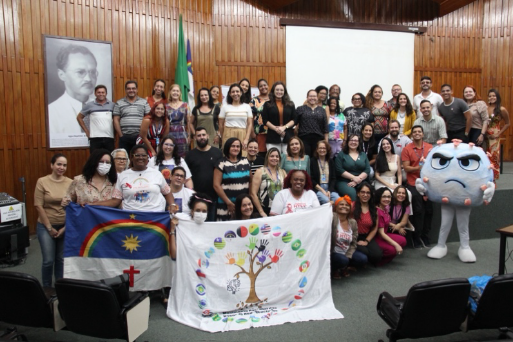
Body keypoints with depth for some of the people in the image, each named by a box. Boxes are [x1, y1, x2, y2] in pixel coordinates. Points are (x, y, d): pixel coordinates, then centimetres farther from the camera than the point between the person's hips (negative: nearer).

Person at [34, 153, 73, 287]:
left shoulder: (70, 183, 0)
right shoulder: (42, 182, -5)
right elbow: (39, 206, -7)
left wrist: (65, 228, -3)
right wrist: (49, 227, -7)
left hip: (65, 227, 2)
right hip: (46, 226, -2)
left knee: (62, 259, 9)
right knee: (48, 260, -1)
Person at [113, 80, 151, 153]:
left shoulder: (144, 102, 8)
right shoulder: (119, 103, 9)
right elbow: (116, 120, 6)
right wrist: (121, 136, -2)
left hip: (139, 137, 0)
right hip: (124, 137, 1)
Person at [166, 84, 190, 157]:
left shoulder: (185, 105, 5)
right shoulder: (166, 106, 6)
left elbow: (188, 121, 5)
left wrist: (189, 136, 2)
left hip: (182, 135, 0)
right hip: (170, 135, 1)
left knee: (182, 157, 1)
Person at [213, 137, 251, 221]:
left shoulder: (245, 161, 10)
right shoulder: (222, 163, -4)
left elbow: (250, 181, 15)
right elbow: (216, 185, -7)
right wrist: (228, 202, -9)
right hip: (226, 205, -4)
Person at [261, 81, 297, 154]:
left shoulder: (290, 104, 13)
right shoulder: (267, 104, 8)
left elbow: (294, 120, 6)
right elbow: (265, 120, 1)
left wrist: (284, 127, -10)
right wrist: (276, 128, -12)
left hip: (288, 137, 1)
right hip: (273, 137, -1)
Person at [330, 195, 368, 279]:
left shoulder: (353, 222, 3)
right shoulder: (333, 218, -15)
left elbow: (353, 243, 5)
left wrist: (348, 256, -7)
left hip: (346, 253, 6)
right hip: (333, 253, -6)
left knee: (363, 259, -11)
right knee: (343, 260, -33)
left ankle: (344, 267, 15)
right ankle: (333, 269, 2)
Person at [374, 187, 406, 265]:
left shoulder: (385, 209, 2)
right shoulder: (378, 211, -24)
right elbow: (381, 233, -23)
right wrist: (396, 245, -25)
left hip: (384, 235, 9)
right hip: (376, 238, -9)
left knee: (403, 241, -6)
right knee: (392, 249, -27)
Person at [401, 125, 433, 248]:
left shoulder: (430, 147, 5)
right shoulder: (407, 149, -2)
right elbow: (406, 167, -7)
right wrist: (419, 168, -20)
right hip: (413, 184, -3)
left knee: (428, 210, 7)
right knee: (418, 211, -3)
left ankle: (425, 237, 24)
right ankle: (417, 238, 12)